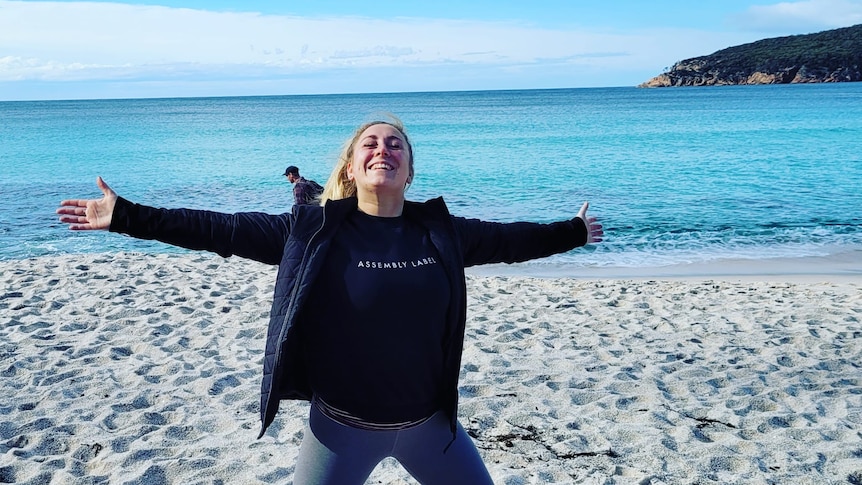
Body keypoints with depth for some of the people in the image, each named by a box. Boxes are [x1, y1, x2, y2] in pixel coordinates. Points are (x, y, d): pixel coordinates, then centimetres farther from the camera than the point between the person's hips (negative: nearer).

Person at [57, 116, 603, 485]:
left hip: (430, 422, 3)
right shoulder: (312, 229, -10)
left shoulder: (441, 232, -4)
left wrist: (573, 232, 21)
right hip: (343, 426, -2)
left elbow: (508, 239, 10)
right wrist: (127, 216, -10)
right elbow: (221, 230, -9)